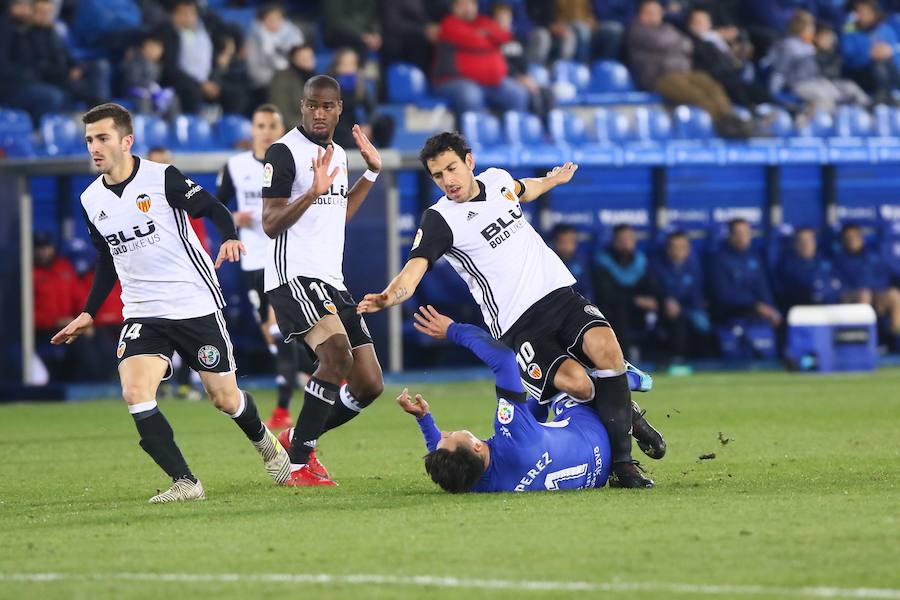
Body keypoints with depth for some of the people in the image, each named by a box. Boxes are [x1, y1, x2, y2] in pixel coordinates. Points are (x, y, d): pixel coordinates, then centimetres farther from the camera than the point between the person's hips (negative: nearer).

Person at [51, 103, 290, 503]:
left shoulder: (163, 178, -12)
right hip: (142, 316, 4)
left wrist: (230, 238, -26)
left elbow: (213, 208, -6)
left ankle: (264, 443, 39)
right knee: (135, 394, -20)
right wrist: (89, 313, 15)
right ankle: (184, 483, -16)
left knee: (225, 398, 5)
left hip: (196, 305, -4)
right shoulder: (91, 201, 4)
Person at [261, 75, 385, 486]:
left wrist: (372, 172, 28)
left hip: (332, 281, 9)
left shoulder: (338, 154, 18)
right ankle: (299, 465, -25)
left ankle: (302, 440, 23)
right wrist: (313, 192, -26)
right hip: (294, 275, -9)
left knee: (369, 385, 5)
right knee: (337, 352, -31)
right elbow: (270, 224, -13)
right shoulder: (284, 152, -8)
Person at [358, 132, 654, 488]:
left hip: (561, 293, 5)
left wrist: (554, 179, 56)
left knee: (605, 348, -25)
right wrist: (388, 298, -42)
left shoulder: (498, 179, 12)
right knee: (575, 382, -29)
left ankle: (622, 462, -13)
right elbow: (414, 270, -22)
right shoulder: (440, 220, -7)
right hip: (518, 325, -5)